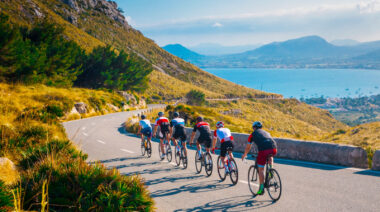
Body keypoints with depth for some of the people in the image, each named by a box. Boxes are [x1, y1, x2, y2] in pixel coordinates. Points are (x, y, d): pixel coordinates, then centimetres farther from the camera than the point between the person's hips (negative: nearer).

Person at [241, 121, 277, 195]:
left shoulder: (253, 134, 23)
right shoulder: (266, 132, 34)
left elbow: (248, 147, 32)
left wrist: (244, 155, 51)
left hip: (263, 150, -4)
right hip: (274, 149, 4)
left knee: (261, 169, 8)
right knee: (270, 156, 40)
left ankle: (261, 188, 7)